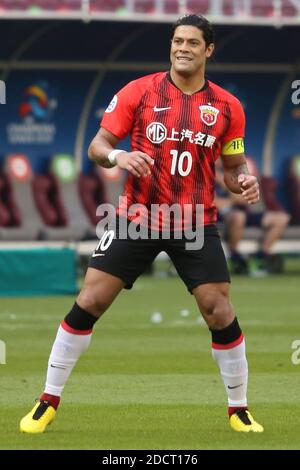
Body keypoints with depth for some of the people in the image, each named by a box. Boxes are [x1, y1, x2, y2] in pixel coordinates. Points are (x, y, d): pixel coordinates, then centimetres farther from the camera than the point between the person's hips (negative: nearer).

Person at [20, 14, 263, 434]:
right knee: (89, 301, -6)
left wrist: (244, 181, -12)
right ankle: (48, 402, 6)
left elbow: (232, 167, 11)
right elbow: (97, 146, -1)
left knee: (220, 312, -7)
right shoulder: (139, 92, -3)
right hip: (137, 217, -1)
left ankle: (239, 411, 11)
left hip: (196, 224, 1)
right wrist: (116, 156, -23)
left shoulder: (227, 107, 1)